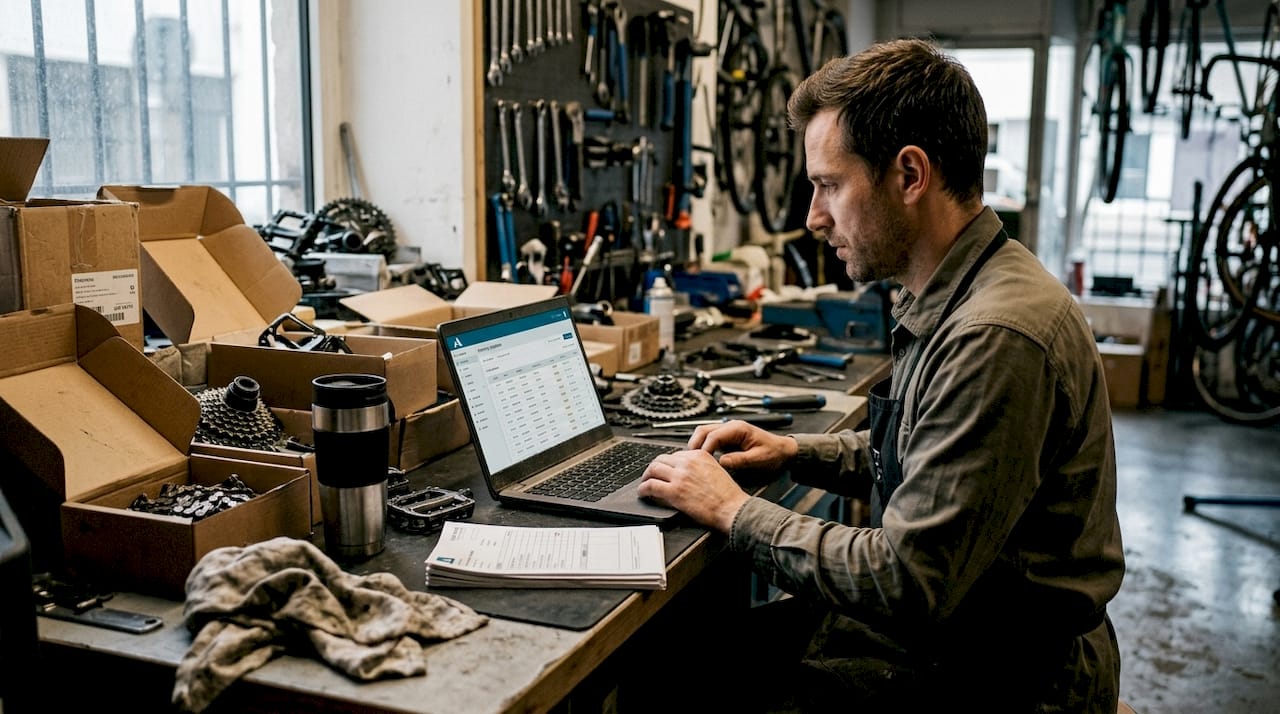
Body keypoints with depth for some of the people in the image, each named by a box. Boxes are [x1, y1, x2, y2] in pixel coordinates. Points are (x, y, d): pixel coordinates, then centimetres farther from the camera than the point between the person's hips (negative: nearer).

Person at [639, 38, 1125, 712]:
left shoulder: (996, 339, -29)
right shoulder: (947, 300, 4)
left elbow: (908, 583, -27)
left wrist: (735, 512, -17)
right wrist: (795, 452, 6)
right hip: (939, 623, 8)